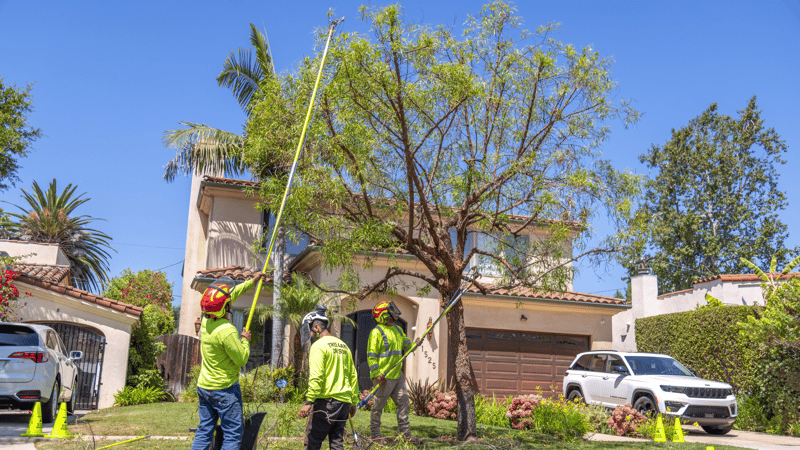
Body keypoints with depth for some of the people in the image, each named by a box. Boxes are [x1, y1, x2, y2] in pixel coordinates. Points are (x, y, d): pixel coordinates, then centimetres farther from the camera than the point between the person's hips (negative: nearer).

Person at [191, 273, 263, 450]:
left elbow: (230, 295, 16)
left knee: (203, 432, 11)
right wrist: (245, 340, 0)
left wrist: (252, 281, 25)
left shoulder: (206, 320, 1)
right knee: (233, 434, -1)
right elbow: (241, 360, -16)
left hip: (204, 387, 8)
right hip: (224, 389, -8)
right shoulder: (227, 331, -24)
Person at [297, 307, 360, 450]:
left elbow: (316, 377, -17)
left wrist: (309, 402, -19)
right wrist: (353, 402, 24)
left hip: (326, 401, -7)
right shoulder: (343, 346, 17)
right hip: (344, 401, 8)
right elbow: (353, 376, 20)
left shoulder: (319, 346, -7)